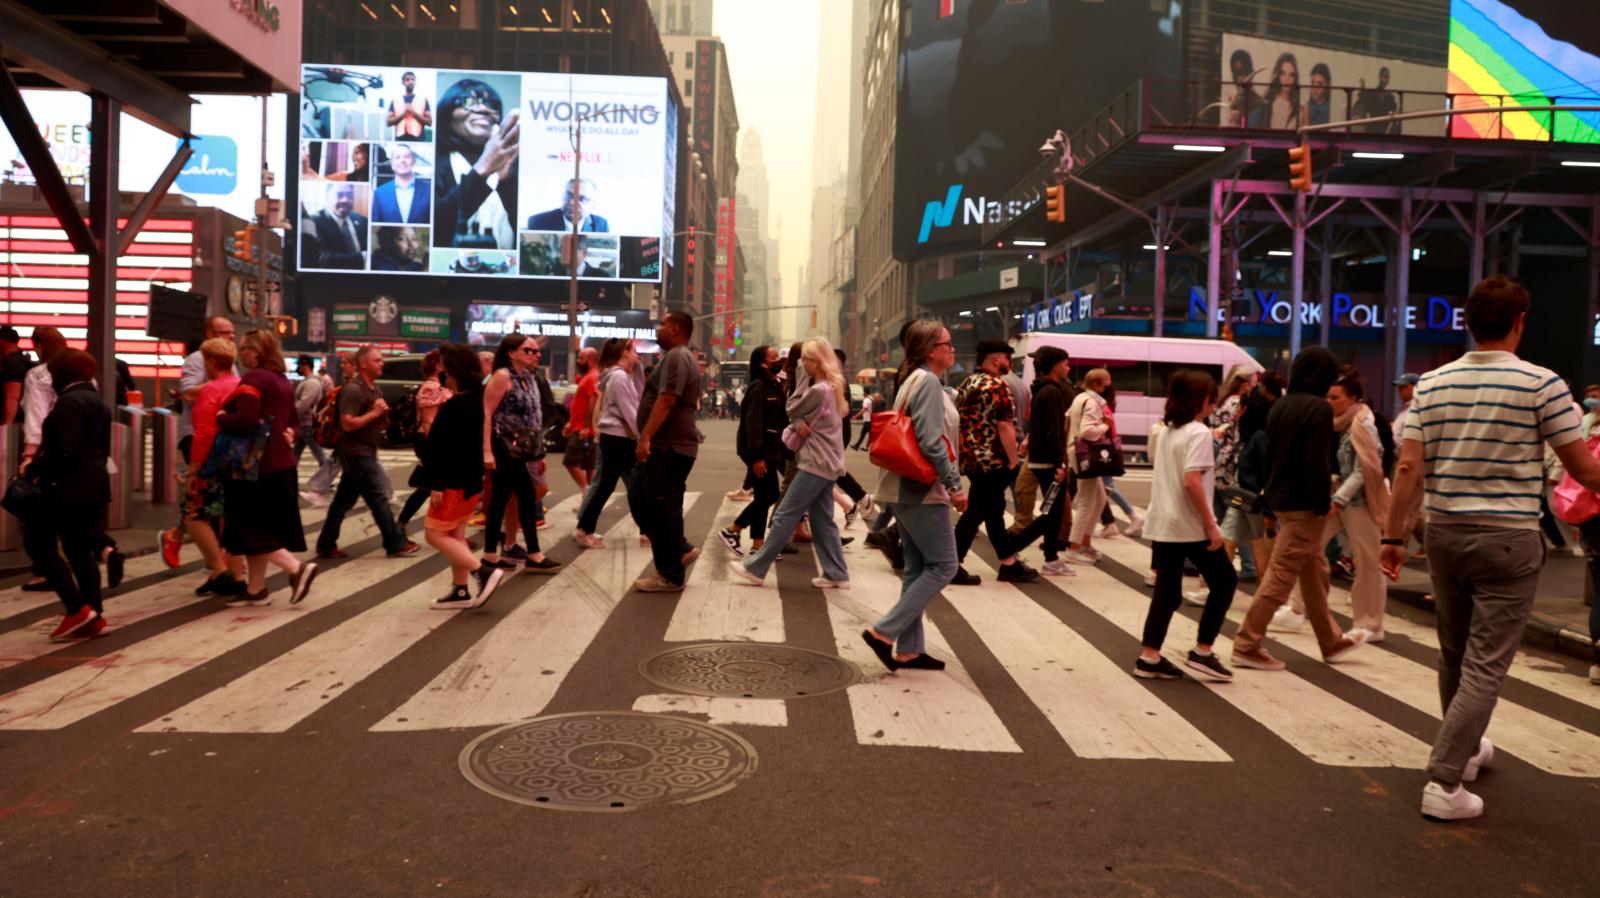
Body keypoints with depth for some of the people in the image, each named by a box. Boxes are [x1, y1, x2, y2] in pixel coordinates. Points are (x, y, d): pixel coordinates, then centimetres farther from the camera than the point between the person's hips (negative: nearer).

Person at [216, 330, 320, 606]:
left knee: (247, 526, -3)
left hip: (254, 465, -9)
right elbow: (290, 422, 24)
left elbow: (245, 420, -26)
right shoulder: (282, 381, 15)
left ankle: (297, 567, -10)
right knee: (262, 526, 13)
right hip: (279, 463, 9)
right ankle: (256, 588, 17)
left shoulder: (253, 378, -14)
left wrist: (221, 419, -9)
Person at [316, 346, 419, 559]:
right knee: (379, 498, -5)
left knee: (343, 500, 12)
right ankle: (397, 544, 1)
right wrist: (375, 413, -18)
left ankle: (326, 545, 18)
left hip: (362, 452, 10)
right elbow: (347, 424, -24)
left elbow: (373, 421, 23)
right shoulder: (353, 389, -17)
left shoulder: (373, 388, 14)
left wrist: (383, 414, 1)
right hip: (356, 452, -10)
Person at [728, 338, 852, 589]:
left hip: (815, 463, -10)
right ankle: (836, 574, 10)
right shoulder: (831, 387, 13)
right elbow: (801, 412, 12)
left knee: (785, 516, -5)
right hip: (827, 462, 10)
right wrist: (799, 423, -10)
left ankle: (755, 568, 0)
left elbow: (791, 409, -6)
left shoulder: (818, 390, -19)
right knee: (822, 520, 11)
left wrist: (803, 376, -3)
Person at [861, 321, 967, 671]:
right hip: (923, 489, -10)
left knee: (918, 568, 12)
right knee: (943, 566, -4)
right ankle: (884, 632, -6)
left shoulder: (912, 381, 16)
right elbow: (931, 441, -22)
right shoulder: (928, 382, -13)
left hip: (907, 488, 10)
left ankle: (909, 649, 15)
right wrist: (954, 485, -19)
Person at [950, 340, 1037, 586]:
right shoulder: (997, 386, -14)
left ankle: (1009, 564, 24)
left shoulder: (968, 384, 15)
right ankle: (952, 566, -4)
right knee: (976, 512, -5)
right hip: (992, 461, -10)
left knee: (993, 510, 15)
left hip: (972, 460, 10)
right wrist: (1013, 461, -14)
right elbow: (1005, 427, -20)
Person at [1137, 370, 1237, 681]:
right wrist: (1211, 525, -18)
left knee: (1166, 591, 10)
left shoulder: (1167, 431, 12)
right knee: (1223, 581, 9)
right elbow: (1192, 482, -22)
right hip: (1190, 527, -7)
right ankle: (1201, 652, 9)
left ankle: (1149, 657, 8)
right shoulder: (1198, 433, -13)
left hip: (1162, 524, 8)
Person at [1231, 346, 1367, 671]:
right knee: (1280, 575, -5)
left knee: (1315, 571, 19)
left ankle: (1331, 642, 31)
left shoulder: (1280, 406, 12)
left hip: (1280, 498, 9)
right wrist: (1322, 502, -14)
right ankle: (1246, 646, -3)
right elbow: (1317, 461, -21)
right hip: (1303, 503, -9)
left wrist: (1271, 502, 20)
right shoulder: (1319, 407, -14)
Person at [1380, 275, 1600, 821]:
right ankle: (1444, 782, -5)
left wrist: (1393, 536, 2)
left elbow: (1409, 467, -3)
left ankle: (1466, 750, 38)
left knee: (1454, 655, 19)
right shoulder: (1542, 385, -9)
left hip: (1445, 532, 5)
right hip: (1508, 538, -4)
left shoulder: (1432, 384, 1)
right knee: (1485, 665, -1)